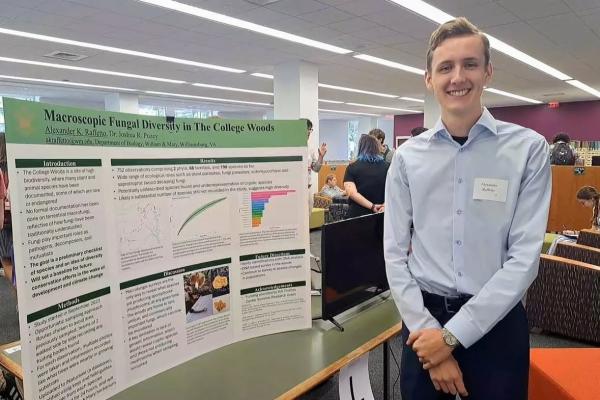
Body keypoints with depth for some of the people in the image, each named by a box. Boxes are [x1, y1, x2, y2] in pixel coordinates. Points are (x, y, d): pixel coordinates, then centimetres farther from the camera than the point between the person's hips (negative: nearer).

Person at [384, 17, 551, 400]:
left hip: (496, 323, -1)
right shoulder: (408, 157, -2)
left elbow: (525, 258, -11)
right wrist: (427, 329, -11)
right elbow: (395, 254, -3)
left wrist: (452, 335, -14)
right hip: (424, 318, 2)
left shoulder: (529, 149, -7)